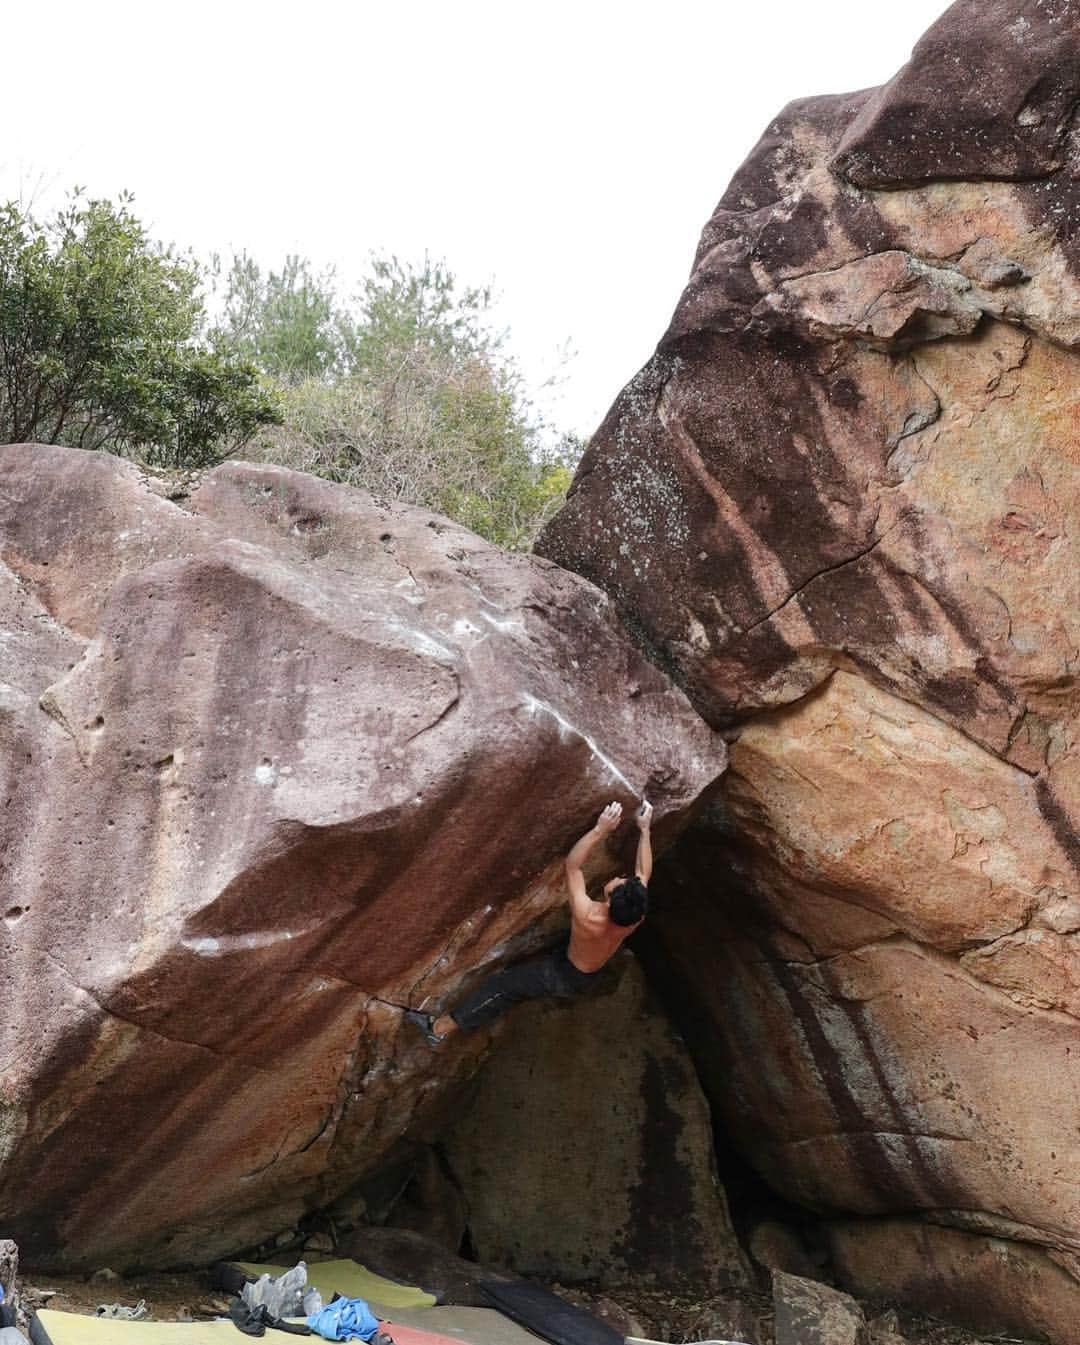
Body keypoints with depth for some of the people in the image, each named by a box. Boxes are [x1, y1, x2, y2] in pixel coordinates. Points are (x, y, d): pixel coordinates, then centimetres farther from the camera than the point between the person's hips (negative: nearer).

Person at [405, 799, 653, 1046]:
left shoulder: (588, 919, -43)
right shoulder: (634, 914, -30)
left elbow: (572, 864, -34)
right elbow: (643, 874, -9)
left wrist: (600, 830, -34)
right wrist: (644, 829, -2)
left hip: (566, 976, -5)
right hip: (592, 976, 5)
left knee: (504, 984, 2)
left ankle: (440, 1029, 9)